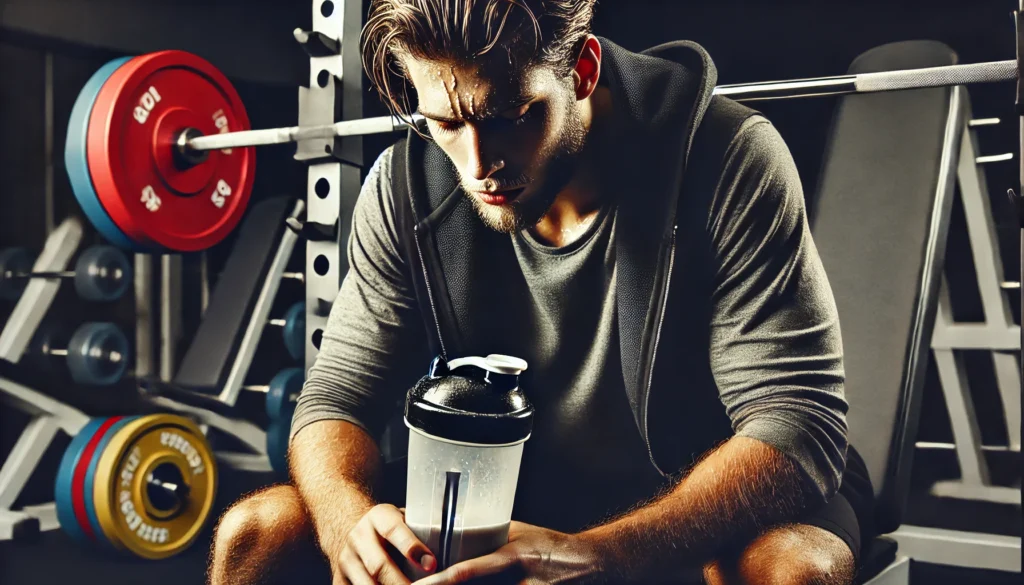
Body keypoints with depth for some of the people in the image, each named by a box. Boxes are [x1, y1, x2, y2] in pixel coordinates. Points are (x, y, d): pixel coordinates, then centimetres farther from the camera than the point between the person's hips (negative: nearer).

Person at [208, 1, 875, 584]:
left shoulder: (728, 159, -22)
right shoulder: (406, 185, -11)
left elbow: (797, 421, -27)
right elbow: (339, 396, -7)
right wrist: (348, 518, -31)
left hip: (700, 512, -1)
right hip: (504, 507, 2)